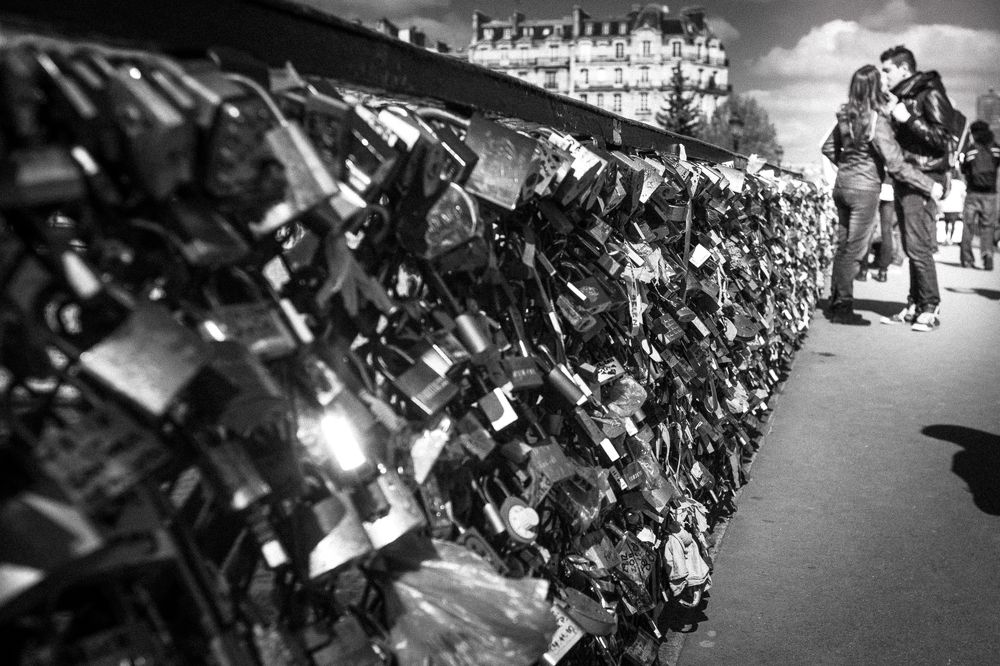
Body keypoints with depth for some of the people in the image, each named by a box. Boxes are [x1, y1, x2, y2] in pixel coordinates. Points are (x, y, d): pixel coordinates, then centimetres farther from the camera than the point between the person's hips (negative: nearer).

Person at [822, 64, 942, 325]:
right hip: (864, 190, -7)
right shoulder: (876, 121, -18)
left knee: (843, 247, 14)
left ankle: (836, 303, 20)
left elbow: (828, 148, 16)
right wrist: (930, 186, -13)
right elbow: (896, 164, -19)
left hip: (842, 186, 7)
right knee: (854, 250, -1)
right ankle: (843, 308, 4)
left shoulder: (846, 117, 3)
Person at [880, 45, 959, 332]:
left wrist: (909, 120, -19)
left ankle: (931, 309, -4)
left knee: (919, 246, -10)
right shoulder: (904, 96, 18)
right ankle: (915, 305, 15)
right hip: (904, 178, 9)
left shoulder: (930, 94, -8)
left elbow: (943, 139, -14)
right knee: (911, 246, 10)